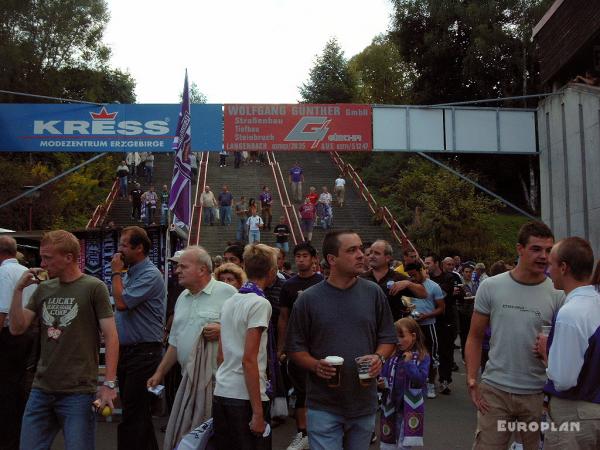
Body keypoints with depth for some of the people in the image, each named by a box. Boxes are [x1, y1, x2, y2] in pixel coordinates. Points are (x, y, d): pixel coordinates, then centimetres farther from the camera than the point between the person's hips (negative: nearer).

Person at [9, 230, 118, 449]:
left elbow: (111, 337, -9)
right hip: (41, 390, 5)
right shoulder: (43, 289, 10)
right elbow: (17, 328, 7)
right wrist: (19, 289, -3)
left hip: (79, 393, -5)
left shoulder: (94, 288, -7)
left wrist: (109, 384, -16)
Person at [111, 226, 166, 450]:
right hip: (126, 351, 9)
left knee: (133, 415, -6)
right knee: (138, 412, 17)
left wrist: (116, 272, -10)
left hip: (143, 353, -9)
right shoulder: (129, 274, 14)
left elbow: (121, 303, -22)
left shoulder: (150, 275, -14)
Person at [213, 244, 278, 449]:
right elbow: (249, 360, -18)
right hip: (245, 396, -8)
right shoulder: (260, 303, -12)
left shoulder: (229, 302, 12)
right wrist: (258, 412, -16)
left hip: (221, 392, 8)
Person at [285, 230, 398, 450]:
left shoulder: (374, 293, 0)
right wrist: (316, 365, -17)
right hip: (324, 406, -3)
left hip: (364, 403, 3)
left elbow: (388, 338, 8)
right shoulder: (308, 299, -6)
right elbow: (295, 347, 1)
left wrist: (379, 357, -12)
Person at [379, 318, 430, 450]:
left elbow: (420, 379, -19)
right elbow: (384, 375, 6)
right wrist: (381, 383, -14)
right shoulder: (392, 356, 1)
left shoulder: (423, 357, -9)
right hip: (391, 406, 4)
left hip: (410, 408, -4)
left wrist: (408, 362, -22)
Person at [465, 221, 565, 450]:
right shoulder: (490, 287, -3)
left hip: (538, 393, 0)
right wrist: (471, 381, -5)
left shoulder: (558, 295, -4)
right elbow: (475, 337, 3)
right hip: (494, 389, 0)